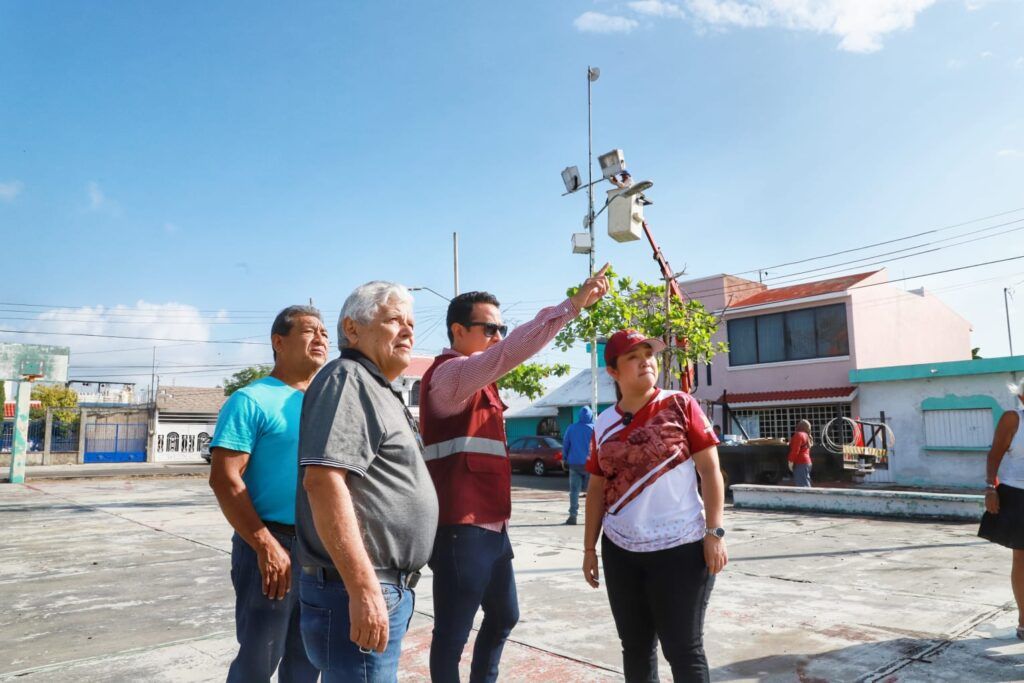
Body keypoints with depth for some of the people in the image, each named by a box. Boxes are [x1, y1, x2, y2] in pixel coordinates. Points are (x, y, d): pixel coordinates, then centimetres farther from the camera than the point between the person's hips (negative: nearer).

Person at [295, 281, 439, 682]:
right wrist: (364, 588, -26)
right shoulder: (347, 379, -12)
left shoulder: (378, 391, 18)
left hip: (389, 589, 10)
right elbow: (323, 480, -24)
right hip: (359, 592, -10)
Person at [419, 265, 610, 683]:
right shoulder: (448, 373, -16)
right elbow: (510, 353, -29)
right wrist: (572, 305, -32)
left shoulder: (478, 381, 19)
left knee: (503, 616, 22)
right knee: (453, 631, 1)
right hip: (461, 528, -10)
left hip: (491, 524, 10)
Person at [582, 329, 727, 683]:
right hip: (620, 551, 4)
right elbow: (597, 489, 10)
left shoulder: (679, 405, -4)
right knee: (635, 647, 14)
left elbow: (710, 470, -5)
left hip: (680, 548, -4)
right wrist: (589, 548, 9)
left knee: (683, 649, 5)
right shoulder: (604, 423, 6)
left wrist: (714, 532, -11)